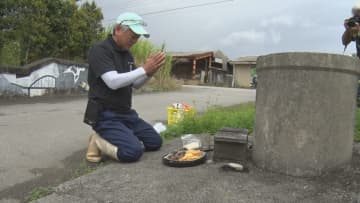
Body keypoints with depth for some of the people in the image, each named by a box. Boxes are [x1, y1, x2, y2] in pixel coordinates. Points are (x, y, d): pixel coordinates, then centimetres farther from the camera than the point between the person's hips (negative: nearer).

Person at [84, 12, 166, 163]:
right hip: (105, 115, -8)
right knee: (133, 151, -25)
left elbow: (134, 84, 15)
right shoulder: (100, 50, -13)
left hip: (126, 113, 9)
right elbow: (113, 82, -26)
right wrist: (144, 69, -24)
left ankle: (110, 139, 12)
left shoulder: (127, 54, 12)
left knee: (155, 142, 7)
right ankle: (98, 142, 0)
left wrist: (150, 73, -4)